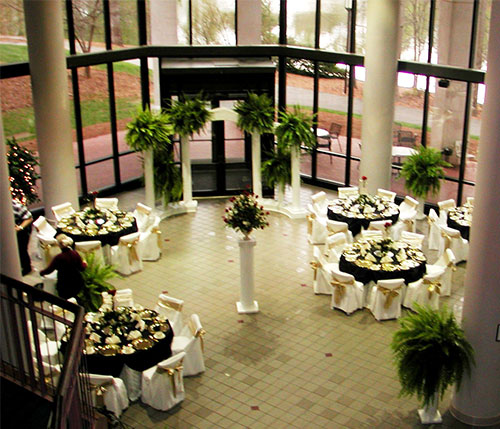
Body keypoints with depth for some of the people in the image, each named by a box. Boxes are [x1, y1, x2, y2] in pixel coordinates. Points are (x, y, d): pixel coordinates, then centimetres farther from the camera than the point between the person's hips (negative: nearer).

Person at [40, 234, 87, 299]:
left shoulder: (58, 258, -22)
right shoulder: (75, 254, -8)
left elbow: (49, 270, -13)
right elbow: (82, 268, 1)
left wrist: (41, 272, 7)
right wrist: (84, 264, 24)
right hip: (77, 284, 4)